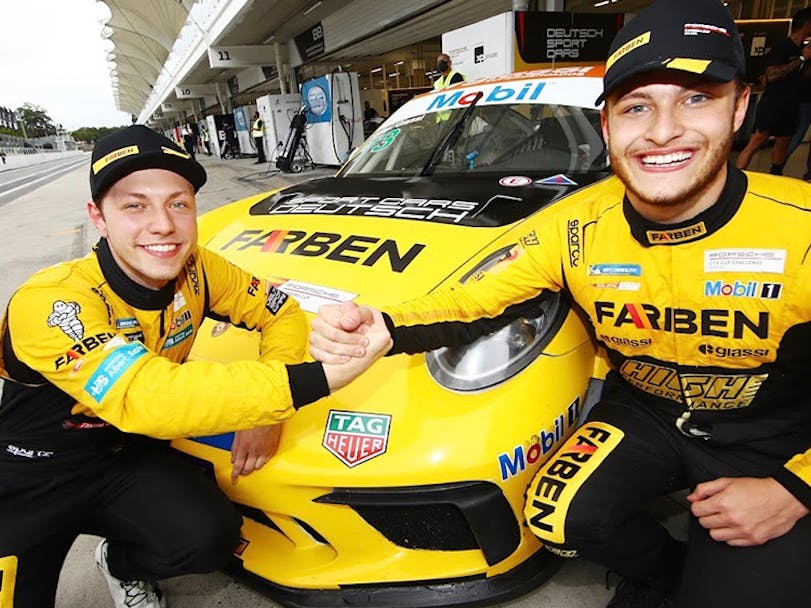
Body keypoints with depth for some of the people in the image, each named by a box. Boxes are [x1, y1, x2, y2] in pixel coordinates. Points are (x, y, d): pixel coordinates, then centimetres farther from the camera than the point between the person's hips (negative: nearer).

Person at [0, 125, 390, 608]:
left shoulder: (195, 269, -13)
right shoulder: (48, 303, -30)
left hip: (131, 456, 4)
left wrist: (266, 411, -23)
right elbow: (146, 398, -43)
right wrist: (318, 377, -53)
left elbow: (281, 312, -6)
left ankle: (124, 566, 13)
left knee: (208, 537, -20)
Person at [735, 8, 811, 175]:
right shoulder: (782, 47, -11)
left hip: (790, 106, 8)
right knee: (756, 142, -13)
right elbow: (771, 75, -23)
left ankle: (775, 176, 28)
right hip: (772, 104, -8)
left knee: (783, 141, 14)